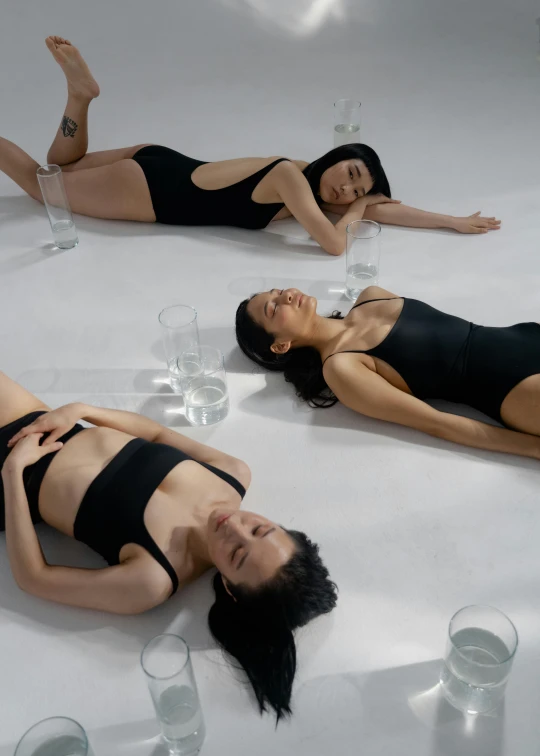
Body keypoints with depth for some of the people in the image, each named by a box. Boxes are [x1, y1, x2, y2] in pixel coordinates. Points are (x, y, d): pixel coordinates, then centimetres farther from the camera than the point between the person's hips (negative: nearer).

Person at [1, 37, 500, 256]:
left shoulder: (311, 191, -1)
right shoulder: (291, 175, -24)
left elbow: (383, 209, 1)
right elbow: (334, 244, -31)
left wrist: (456, 222, 1)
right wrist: (352, 214, -9)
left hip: (164, 169, 7)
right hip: (148, 185, -7)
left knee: (59, 168, 23)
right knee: (42, 182, 10)